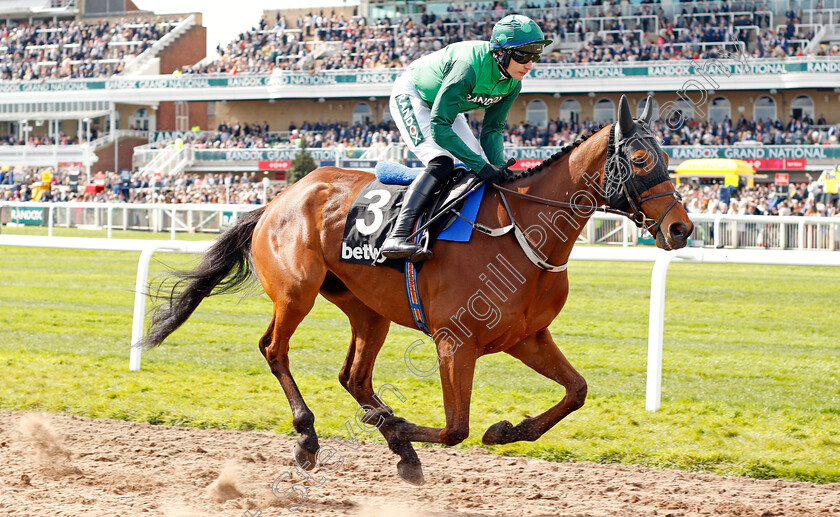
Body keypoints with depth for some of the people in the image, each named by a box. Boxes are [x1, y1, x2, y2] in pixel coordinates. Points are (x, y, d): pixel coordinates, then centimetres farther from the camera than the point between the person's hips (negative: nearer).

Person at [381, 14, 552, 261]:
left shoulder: (512, 84, -15)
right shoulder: (469, 67, -39)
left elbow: (493, 128, -5)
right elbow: (439, 127, -40)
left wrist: (497, 166, -23)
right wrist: (482, 167, -41)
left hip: (446, 105, 9)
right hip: (411, 96, -9)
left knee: (481, 166, 0)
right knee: (441, 162, -28)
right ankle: (397, 237, -38)